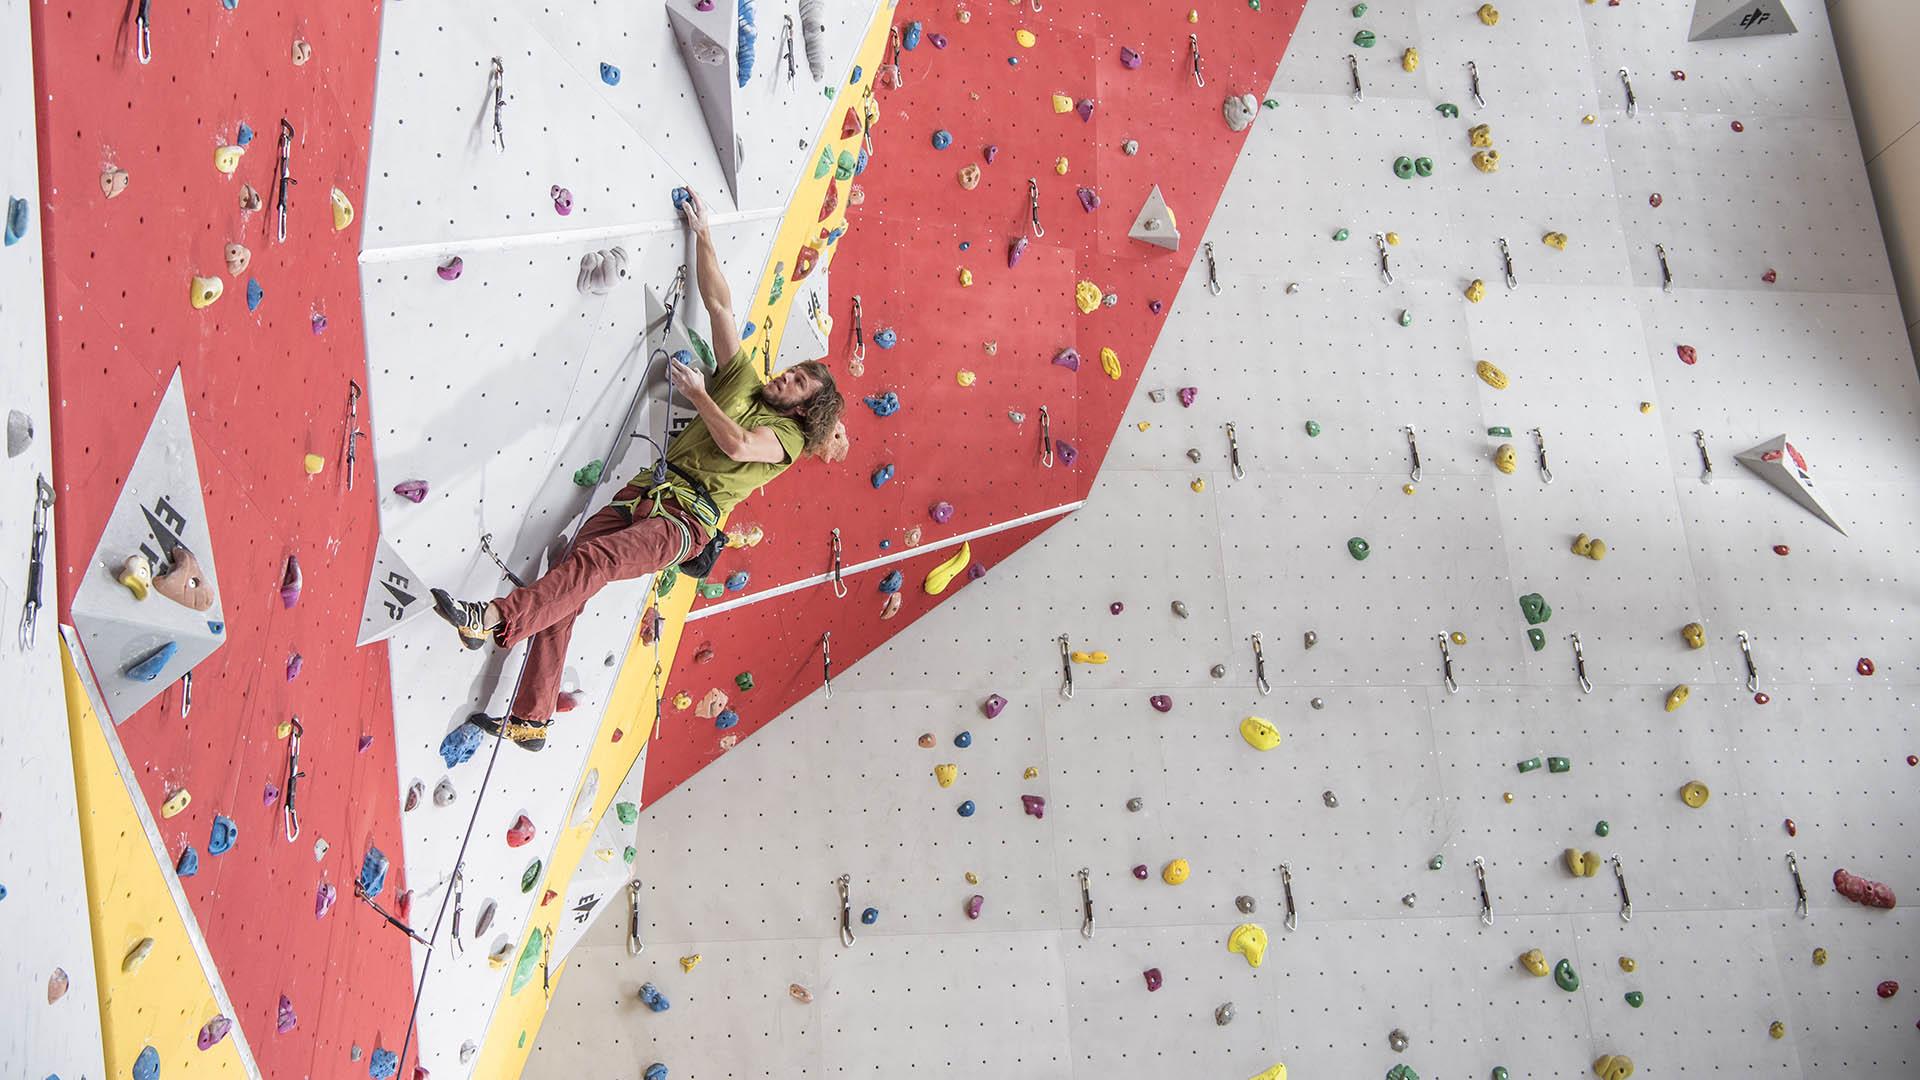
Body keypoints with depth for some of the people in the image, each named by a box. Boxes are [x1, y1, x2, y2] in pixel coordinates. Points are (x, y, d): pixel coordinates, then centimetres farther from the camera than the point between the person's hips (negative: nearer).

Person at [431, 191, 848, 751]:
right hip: (646, 492, 6)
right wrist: (702, 234, 19)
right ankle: (530, 721, -11)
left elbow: (737, 443, -17)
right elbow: (718, 302, 20)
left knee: (594, 561, -32)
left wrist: (697, 393, -5)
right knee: (569, 578, -12)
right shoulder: (744, 383, 22)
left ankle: (494, 619, -50)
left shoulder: (788, 437, 5)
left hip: (685, 521, -6)